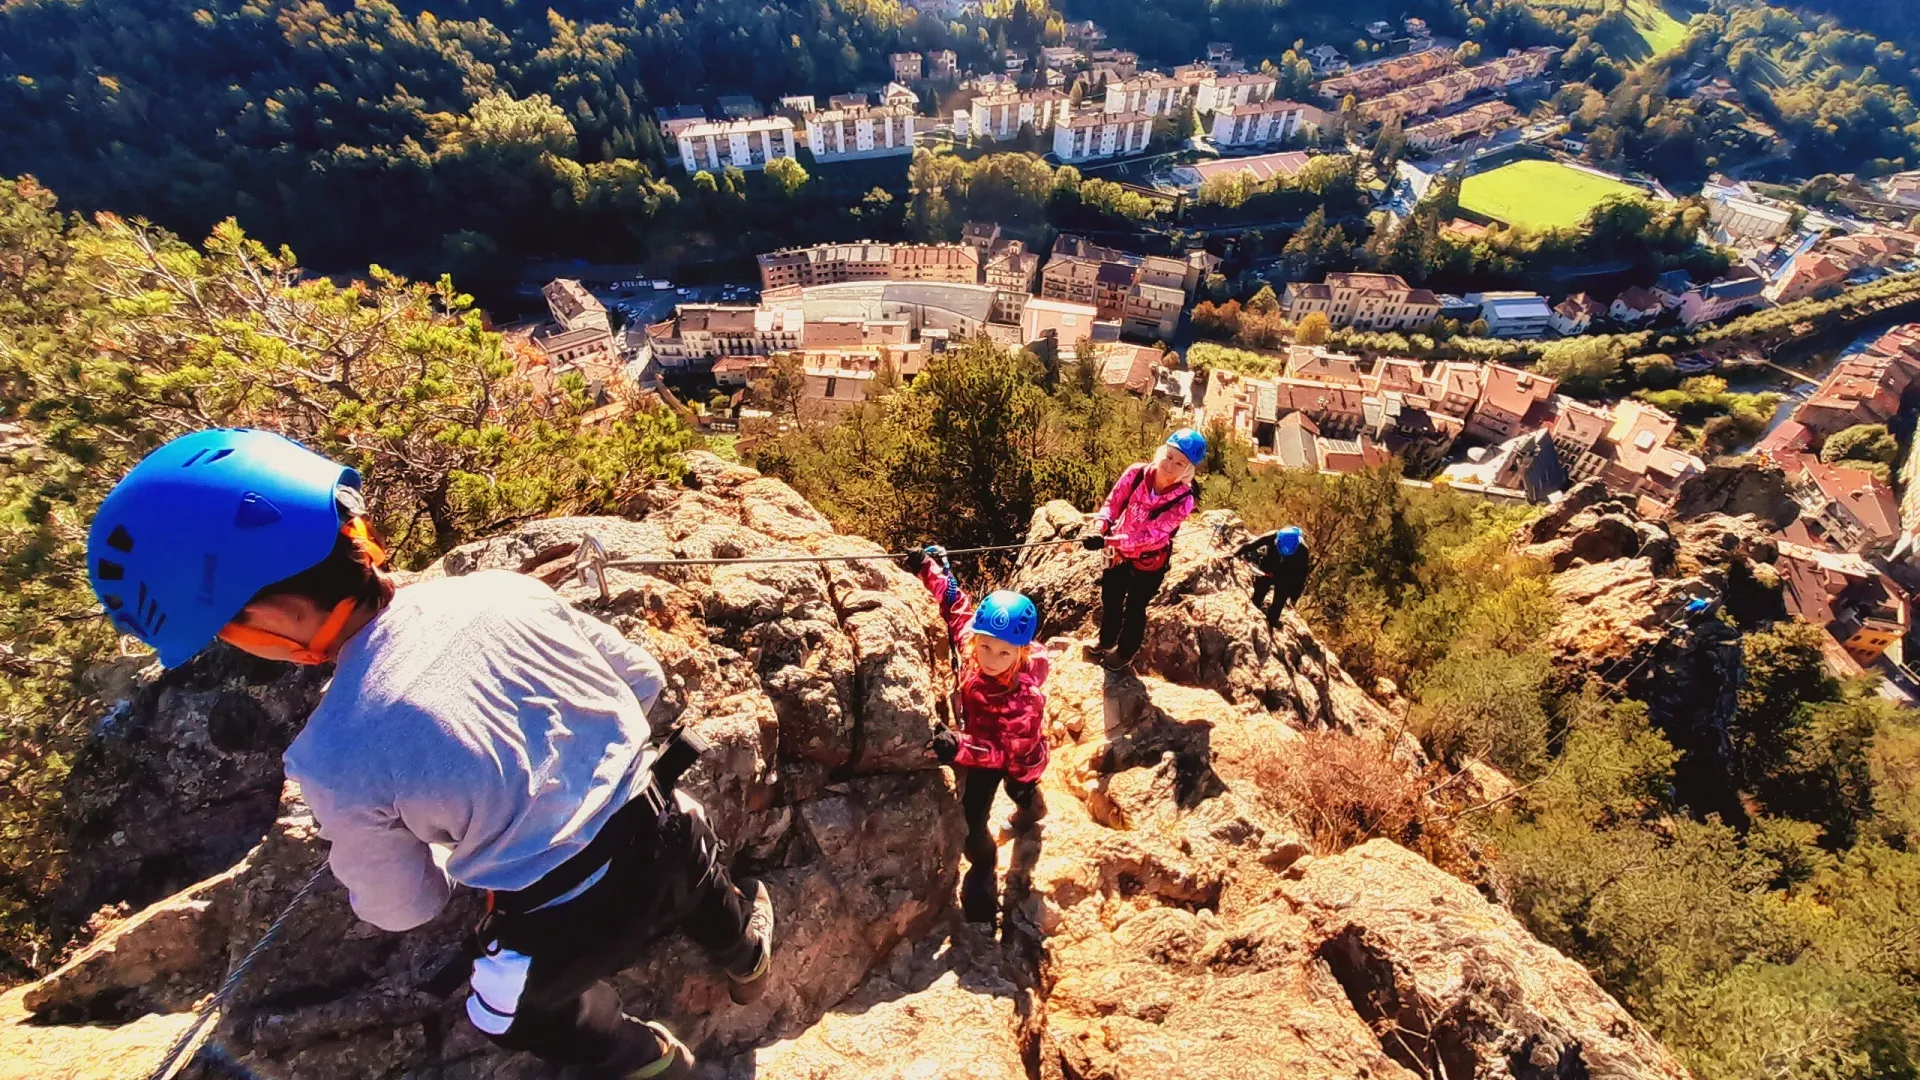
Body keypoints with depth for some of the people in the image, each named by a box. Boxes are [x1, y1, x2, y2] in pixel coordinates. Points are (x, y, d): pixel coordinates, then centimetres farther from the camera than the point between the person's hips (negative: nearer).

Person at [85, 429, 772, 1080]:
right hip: (665, 828, 4)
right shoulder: (503, 588, -15)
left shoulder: (335, 759, -24)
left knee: (506, 1012, 33)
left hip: (573, 925, -4)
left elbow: (401, 908, -5)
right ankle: (744, 952, 70)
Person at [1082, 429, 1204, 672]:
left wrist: (1106, 541, -42)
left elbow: (1149, 535, -33)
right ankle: (1107, 642, 52)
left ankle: (1125, 655, 44)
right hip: (1119, 553, 4)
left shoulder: (1183, 500, -29)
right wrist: (1100, 526, -31)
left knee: (1134, 609, 16)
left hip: (1149, 561, -3)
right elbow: (1113, 502, -10)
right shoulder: (1136, 472, -21)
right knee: (1110, 601, 23)